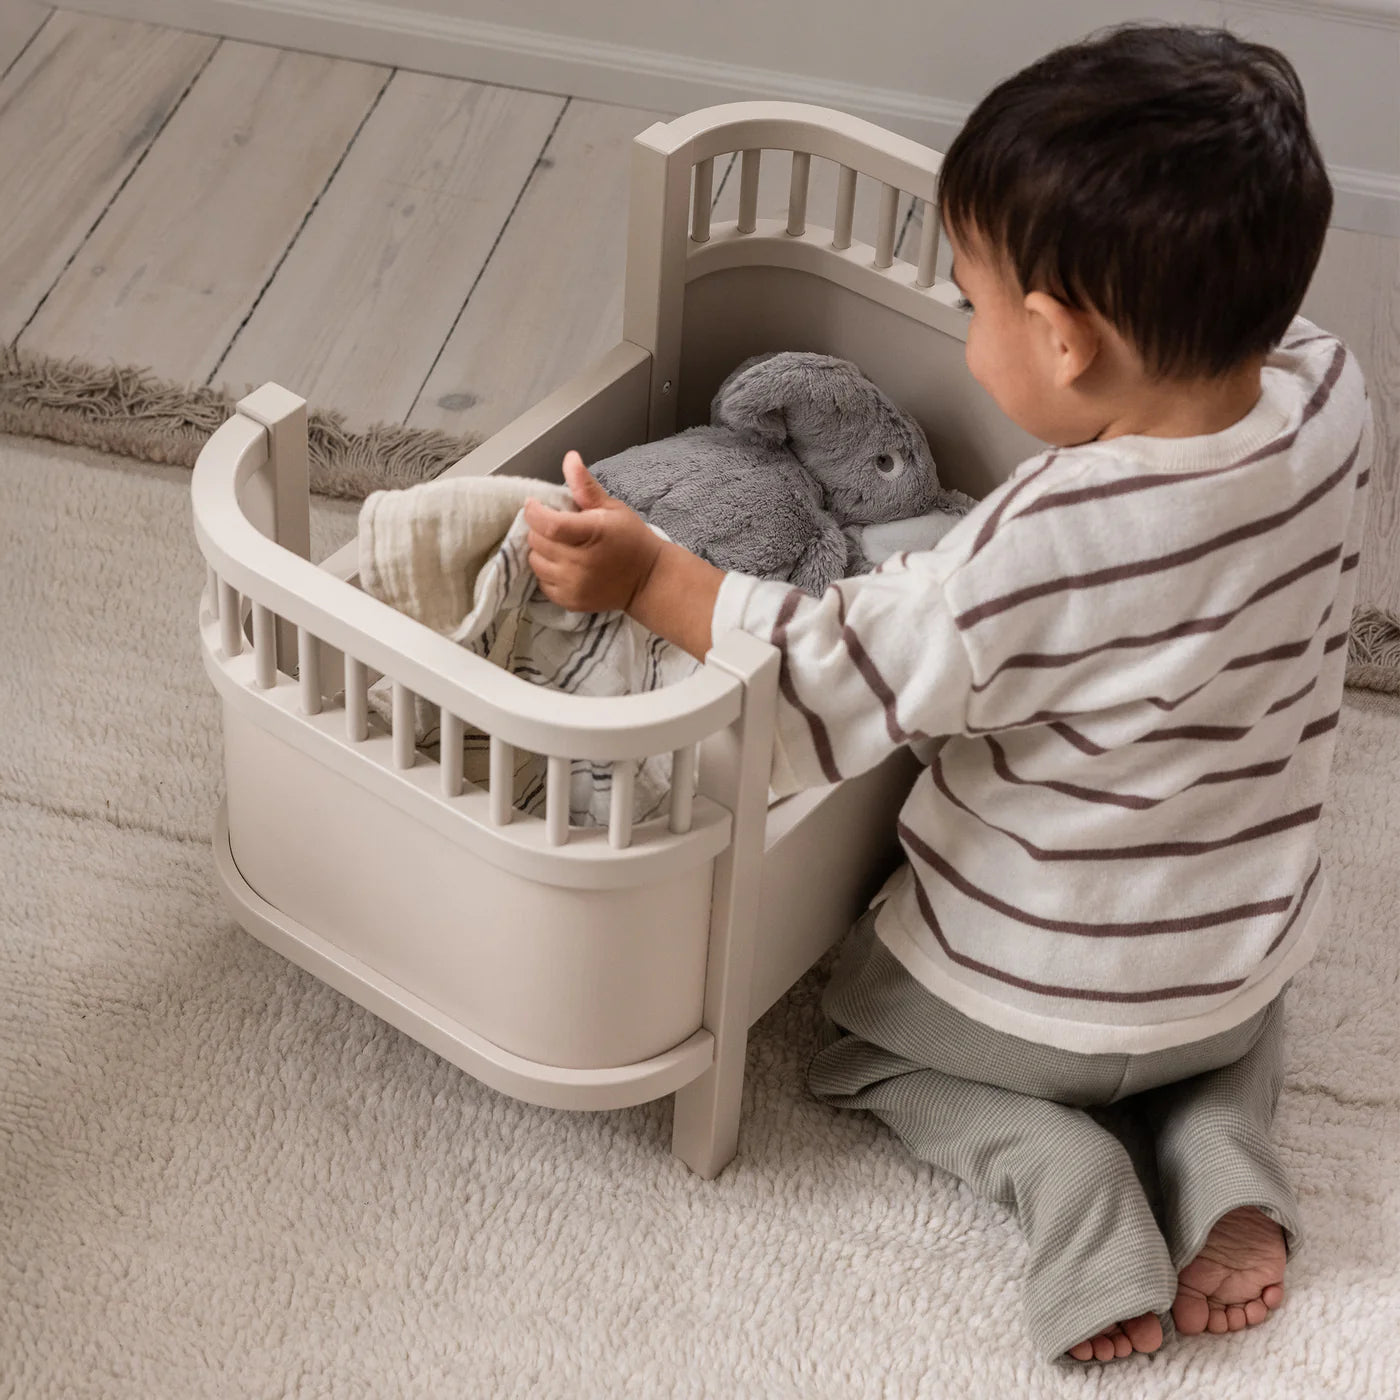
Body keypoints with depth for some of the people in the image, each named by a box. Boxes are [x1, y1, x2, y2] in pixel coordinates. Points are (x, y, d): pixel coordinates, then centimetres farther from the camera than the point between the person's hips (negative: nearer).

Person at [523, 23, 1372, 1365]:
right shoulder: (1328, 396, -19)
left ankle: (1050, 1165, 2)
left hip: (1028, 999, -5)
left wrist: (648, 577, -19)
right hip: (1241, 967, 5)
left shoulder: (1041, 553, -36)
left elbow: (828, 681, -24)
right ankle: (1220, 1149, 12)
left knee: (862, 1031, 26)